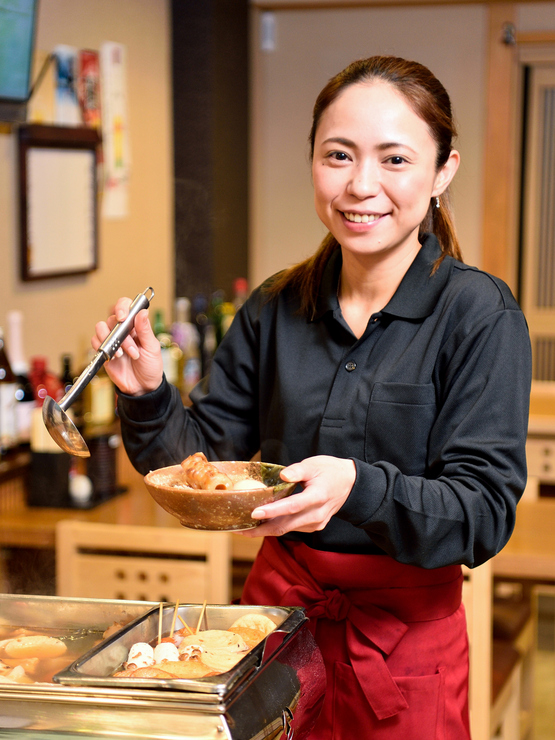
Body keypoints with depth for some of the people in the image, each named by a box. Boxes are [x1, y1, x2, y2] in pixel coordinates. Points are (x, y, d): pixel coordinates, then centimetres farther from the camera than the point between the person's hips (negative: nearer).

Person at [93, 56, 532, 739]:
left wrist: (361, 488, -36)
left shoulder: (480, 315, -13)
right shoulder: (274, 310, 0)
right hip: (278, 602, 4)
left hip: (406, 631, -3)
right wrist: (149, 397, -17)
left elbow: (485, 511, -19)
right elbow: (206, 458, 2)